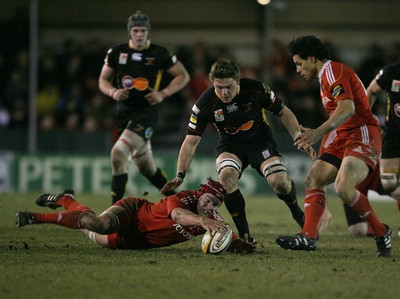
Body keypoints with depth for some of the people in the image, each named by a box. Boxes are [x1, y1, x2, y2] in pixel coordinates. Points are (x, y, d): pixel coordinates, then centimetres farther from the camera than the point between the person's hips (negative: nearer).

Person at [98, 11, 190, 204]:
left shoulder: (159, 54, -4)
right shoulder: (116, 52, 5)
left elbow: (183, 76, 5)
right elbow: (103, 80, 13)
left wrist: (163, 94, -9)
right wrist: (113, 92, -9)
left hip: (147, 110, -5)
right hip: (124, 110, 5)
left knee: (118, 153, -24)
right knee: (145, 167, 13)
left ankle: (116, 207, -19)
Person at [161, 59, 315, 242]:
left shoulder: (256, 90, -22)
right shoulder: (205, 104, -20)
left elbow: (283, 113, -6)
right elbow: (191, 141, -13)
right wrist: (180, 176, -20)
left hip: (260, 140, -1)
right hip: (230, 145, 1)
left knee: (279, 181, -24)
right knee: (226, 176, -32)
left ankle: (297, 213, 13)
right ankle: (245, 235, -19)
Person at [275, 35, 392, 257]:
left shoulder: (332, 71, -11)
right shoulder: (326, 75, 21)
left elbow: (347, 107, -26)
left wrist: (319, 132, -35)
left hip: (362, 135, -11)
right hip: (344, 138, 11)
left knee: (343, 188, -27)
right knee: (313, 179, 0)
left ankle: (381, 232, -11)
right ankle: (308, 237, -8)